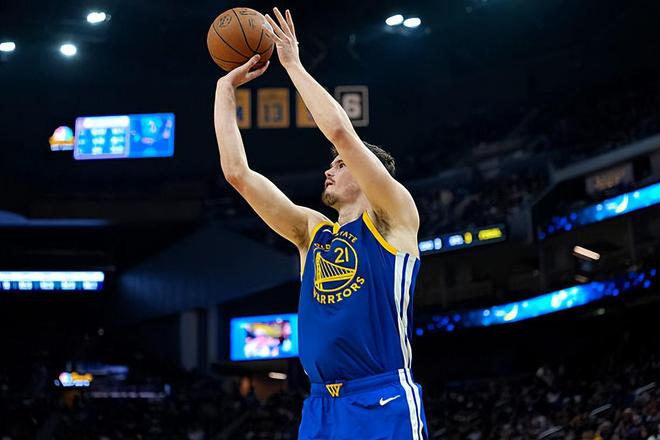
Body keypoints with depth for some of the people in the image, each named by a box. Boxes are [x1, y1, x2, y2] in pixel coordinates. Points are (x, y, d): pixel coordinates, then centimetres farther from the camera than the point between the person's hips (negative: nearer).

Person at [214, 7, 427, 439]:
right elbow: (237, 173, 14)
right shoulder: (311, 230, 18)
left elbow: (341, 131, -9)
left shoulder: (395, 218, 3)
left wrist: (294, 65, 0)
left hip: (384, 404, -6)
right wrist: (225, 89, 15)